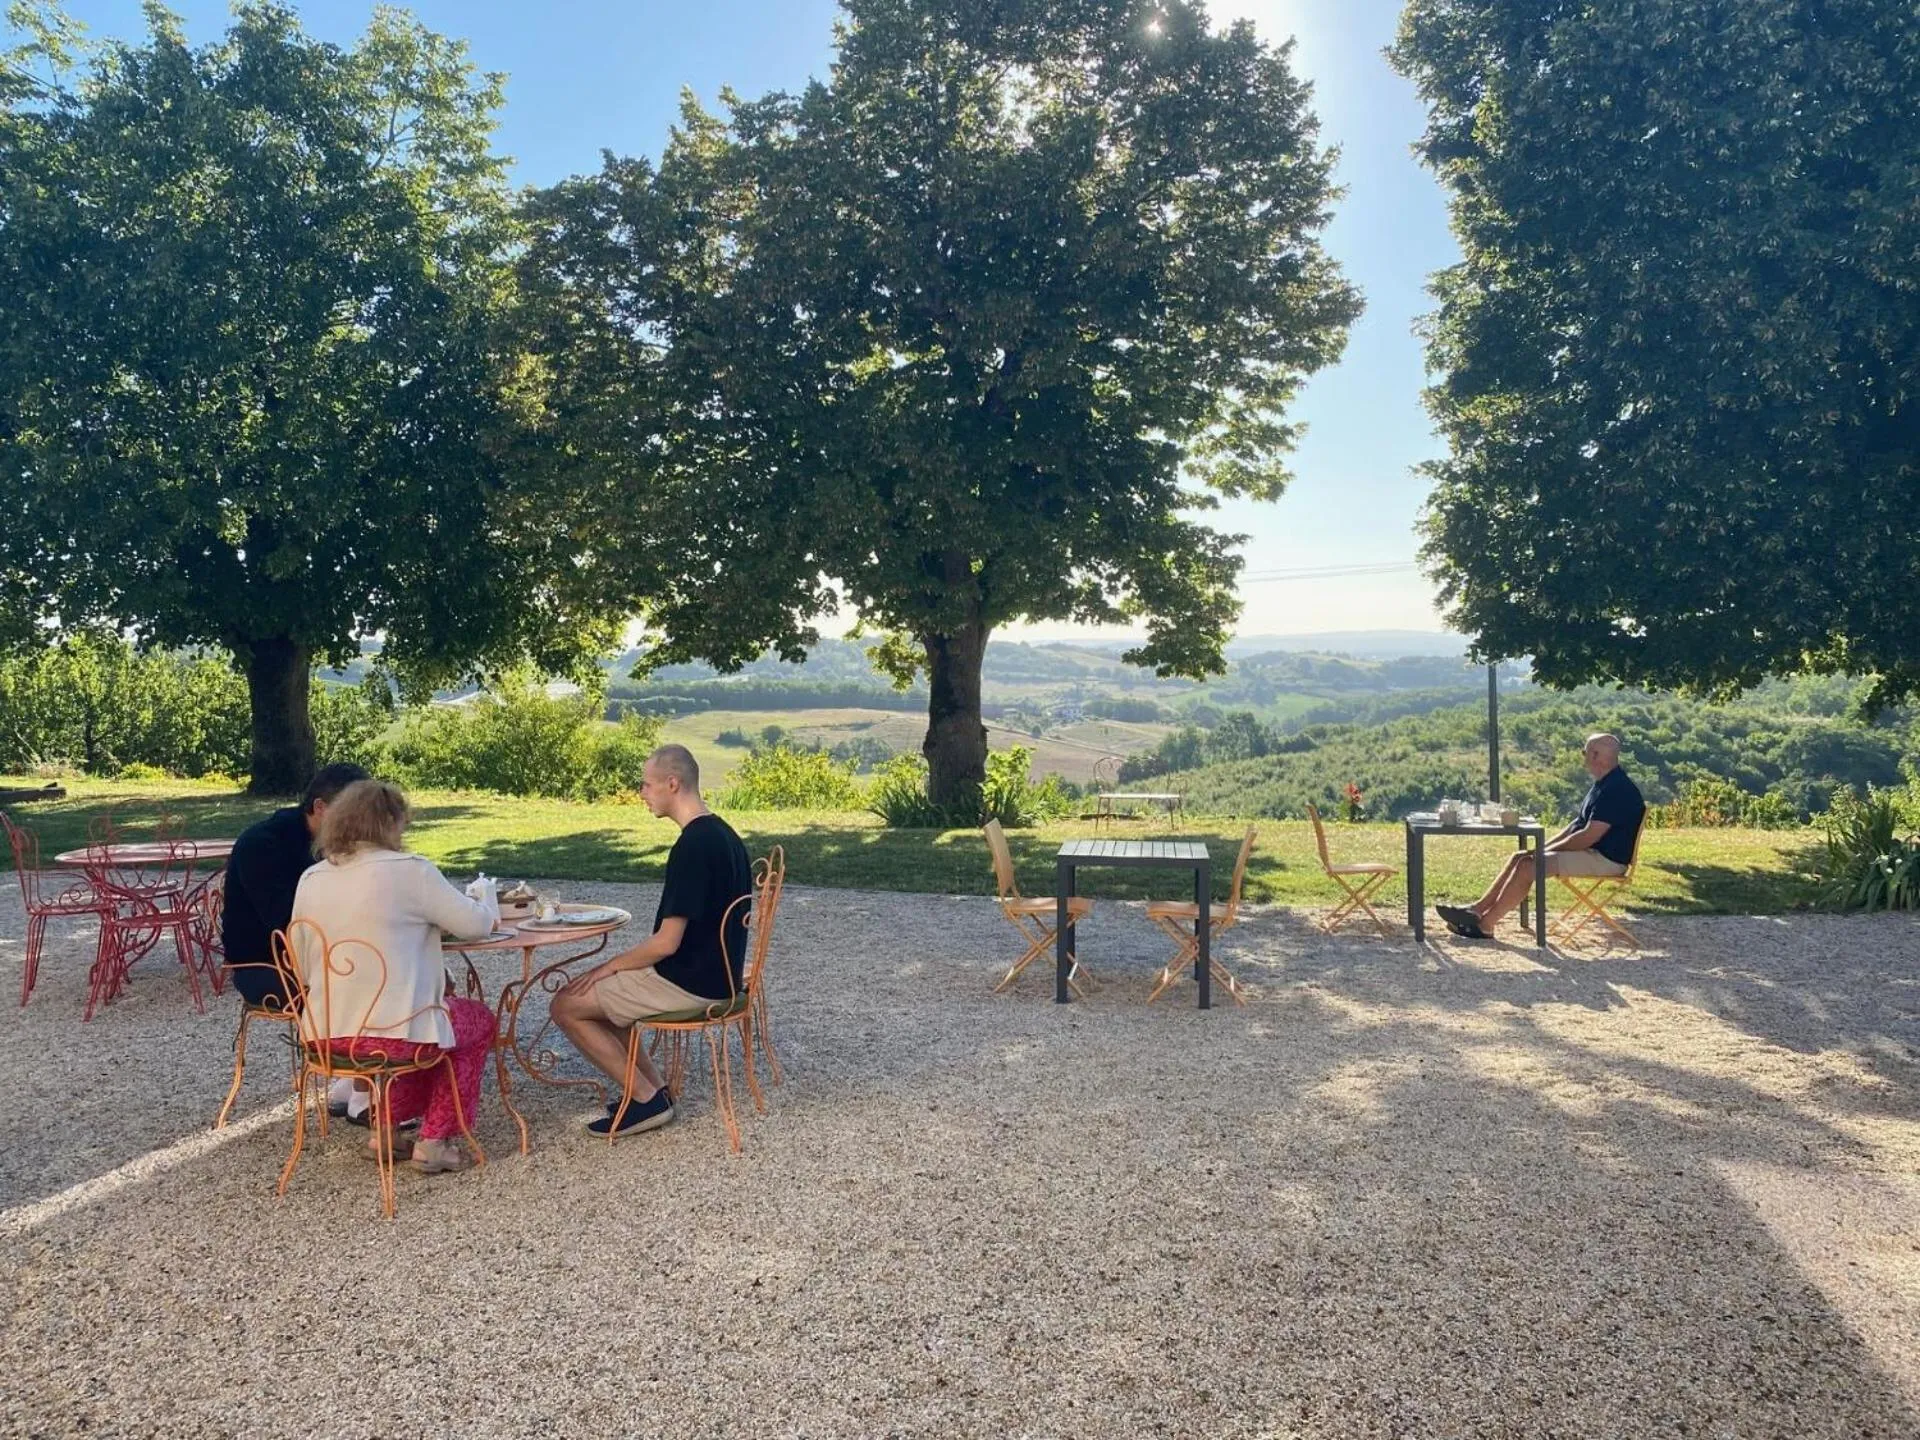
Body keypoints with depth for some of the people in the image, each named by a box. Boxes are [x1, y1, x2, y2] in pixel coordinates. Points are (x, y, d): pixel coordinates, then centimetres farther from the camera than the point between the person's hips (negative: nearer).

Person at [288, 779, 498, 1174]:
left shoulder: (310, 879, 5)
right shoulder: (409, 870, -12)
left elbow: (301, 969, 11)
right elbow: (475, 924, -5)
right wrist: (487, 906, 18)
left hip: (325, 1036, 7)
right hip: (391, 1033, -6)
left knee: (436, 1011, 34)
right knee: (480, 1020, 23)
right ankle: (434, 1141, 19)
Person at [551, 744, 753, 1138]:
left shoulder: (692, 846, -24)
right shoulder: (722, 832, 7)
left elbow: (666, 943, -23)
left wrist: (610, 966, -7)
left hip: (690, 983, -10)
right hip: (714, 974, 10)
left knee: (567, 1005, 1)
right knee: (597, 991, 22)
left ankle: (648, 1100, 3)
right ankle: (654, 1088, 16)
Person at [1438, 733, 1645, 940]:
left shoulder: (1617, 789, -20)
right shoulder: (1602, 785, 15)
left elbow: (1589, 836, -24)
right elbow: (1579, 824, 20)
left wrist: (1548, 850, -15)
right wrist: (1546, 846, 8)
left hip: (1605, 859, -10)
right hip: (1590, 851, 10)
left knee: (1527, 866, -20)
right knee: (1520, 858, 2)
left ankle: (1484, 925, -16)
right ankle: (1477, 908, -2)